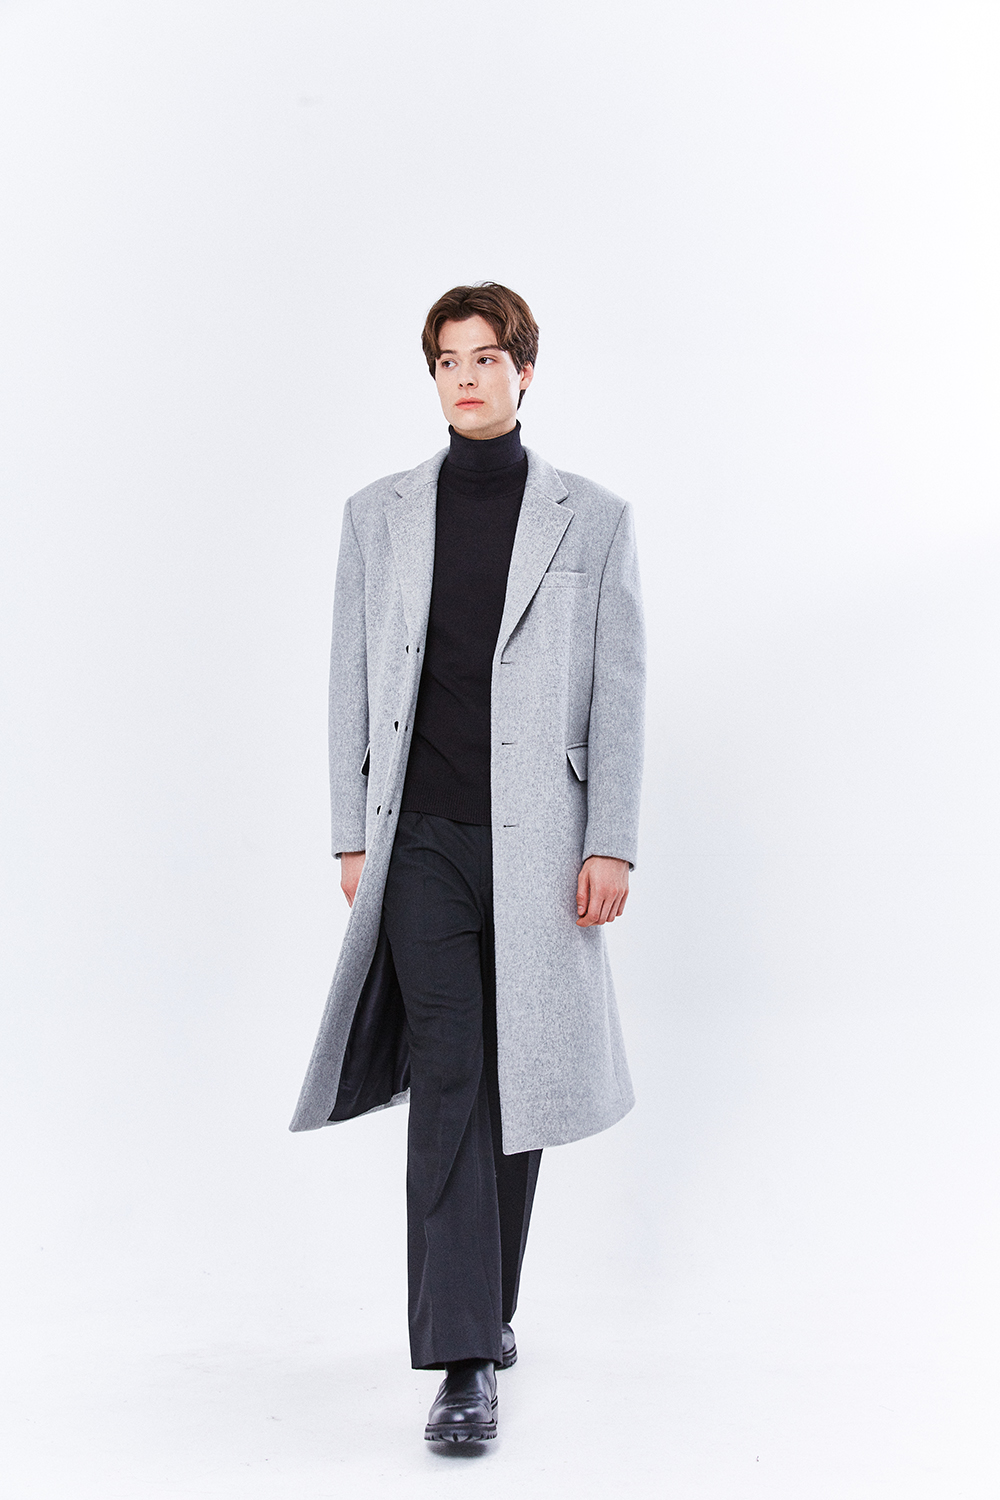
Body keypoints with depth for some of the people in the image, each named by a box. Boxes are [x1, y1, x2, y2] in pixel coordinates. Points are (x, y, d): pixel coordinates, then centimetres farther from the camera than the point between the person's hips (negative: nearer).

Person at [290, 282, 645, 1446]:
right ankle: (462, 1361, -7)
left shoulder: (592, 520, 4)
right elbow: (351, 686, 8)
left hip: (537, 842, 1)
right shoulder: (378, 516, 8)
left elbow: (618, 695, 1)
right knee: (448, 1077, -10)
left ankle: (489, 1307, 30)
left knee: (515, 1082, 10)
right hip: (423, 839, 0)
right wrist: (352, 835, 2)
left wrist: (611, 846, -6)